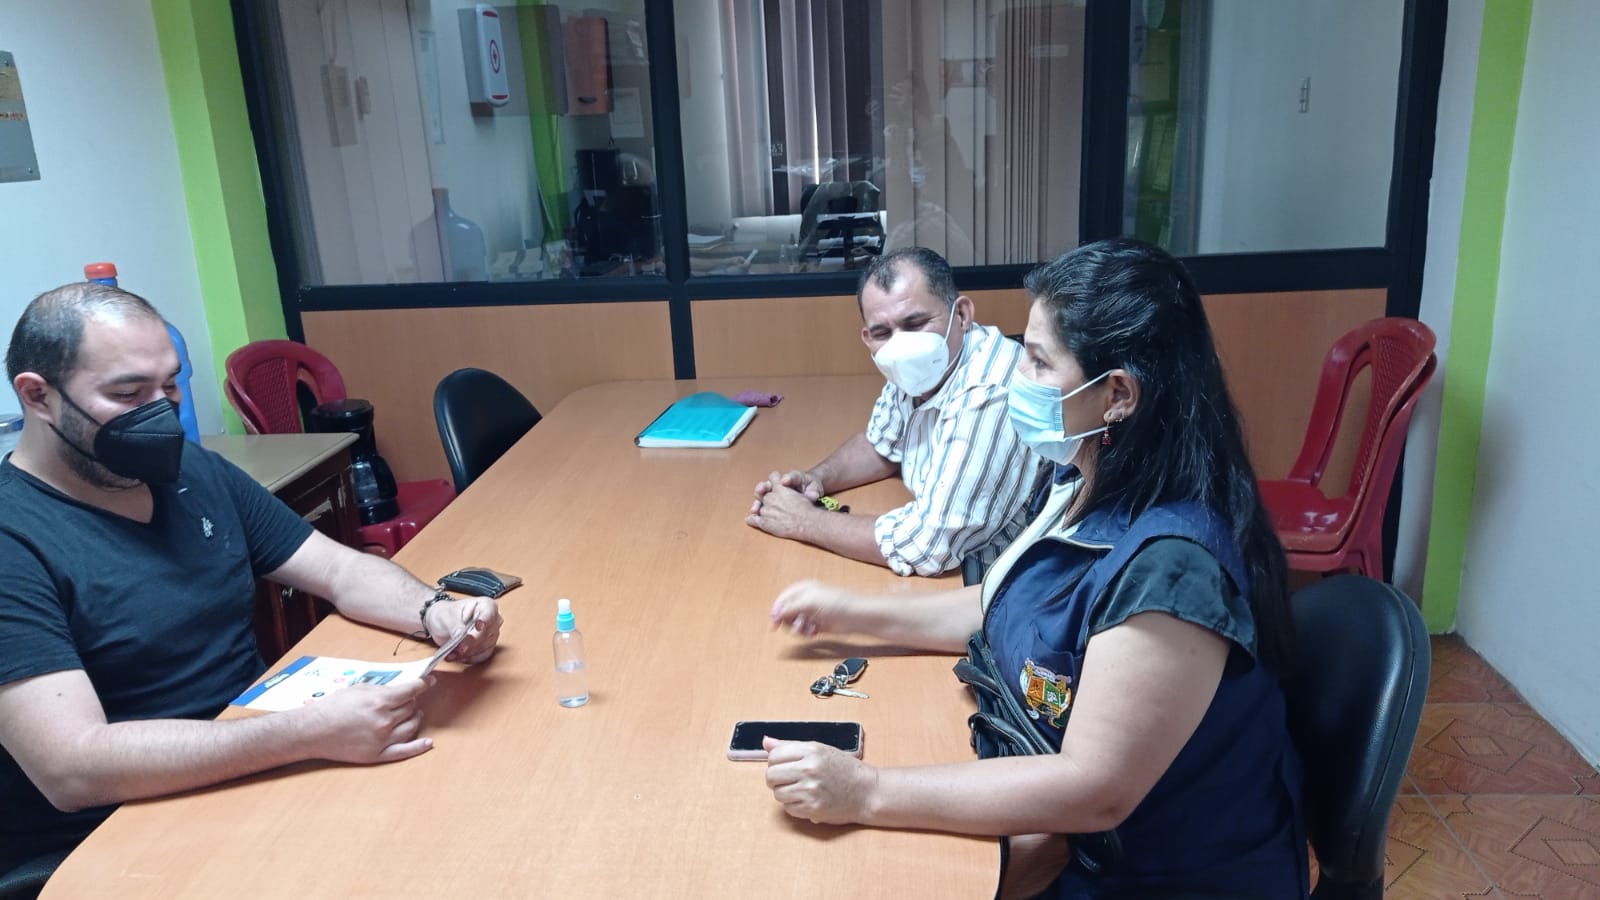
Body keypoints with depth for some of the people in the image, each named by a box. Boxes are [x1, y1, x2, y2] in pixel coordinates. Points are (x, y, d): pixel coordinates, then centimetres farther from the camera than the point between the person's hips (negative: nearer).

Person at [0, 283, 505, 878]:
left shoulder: (196, 472, 5)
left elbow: (341, 569, 7)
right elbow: (72, 768, -27)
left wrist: (434, 613, -15)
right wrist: (310, 733, -35)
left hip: (257, 774, 7)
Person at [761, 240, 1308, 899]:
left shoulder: (1170, 565, -32)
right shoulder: (1086, 489, -3)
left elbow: (1095, 790, -30)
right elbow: (1009, 606, 13)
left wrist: (867, 792, -29)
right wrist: (855, 614, 5)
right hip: (1059, 820, 7)